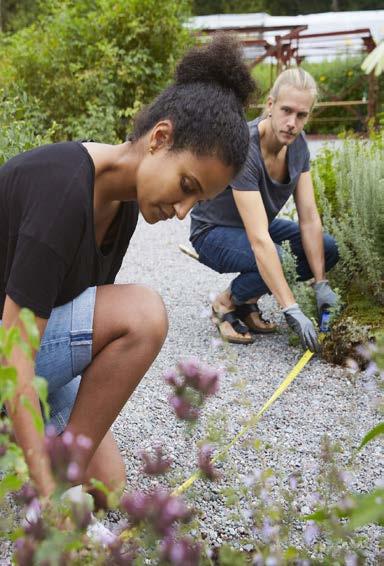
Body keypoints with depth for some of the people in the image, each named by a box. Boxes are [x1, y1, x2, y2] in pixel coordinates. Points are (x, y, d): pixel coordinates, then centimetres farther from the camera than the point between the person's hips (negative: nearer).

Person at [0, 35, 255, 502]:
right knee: (142, 313, -27)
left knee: (105, 482, 2)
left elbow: (90, 307, 4)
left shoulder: (124, 203, -1)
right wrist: (48, 491, -30)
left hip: (40, 343, 8)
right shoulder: (63, 187, -29)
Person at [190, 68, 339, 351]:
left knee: (327, 249, -9)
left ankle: (248, 302, 4)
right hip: (214, 232, -7)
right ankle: (226, 303, -4)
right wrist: (292, 311, -42)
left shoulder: (298, 143, -12)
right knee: (275, 260, -35)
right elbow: (259, 240, -40)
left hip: (259, 224, 7)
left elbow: (309, 217, -11)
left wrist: (321, 284, -18)